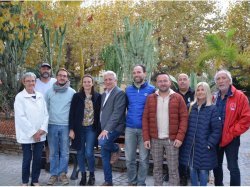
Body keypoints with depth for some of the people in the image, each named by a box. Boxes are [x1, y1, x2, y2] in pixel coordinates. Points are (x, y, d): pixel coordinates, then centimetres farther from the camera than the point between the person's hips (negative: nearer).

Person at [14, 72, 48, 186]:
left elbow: (46, 114, 6)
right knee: (27, 159, 5)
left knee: (38, 159, 9)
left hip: (40, 135, 4)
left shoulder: (40, 96, 8)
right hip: (27, 135, -4)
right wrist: (33, 132, -14)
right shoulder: (20, 97, -5)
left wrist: (43, 129, -8)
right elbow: (21, 117, -12)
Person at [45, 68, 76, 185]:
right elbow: (45, 108, 8)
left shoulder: (72, 92, 1)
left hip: (66, 126, -1)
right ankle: (54, 174, 18)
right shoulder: (49, 91, 5)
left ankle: (63, 173, 17)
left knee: (65, 152, 5)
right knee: (53, 152, 8)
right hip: (52, 125, 1)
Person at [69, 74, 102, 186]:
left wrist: (99, 129, -1)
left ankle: (92, 175, 15)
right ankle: (83, 175, 22)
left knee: (89, 153, -7)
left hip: (91, 128, -1)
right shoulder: (77, 96, 0)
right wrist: (71, 129, -6)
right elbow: (72, 113, -1)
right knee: (80, 153, 7)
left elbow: (99, 114, 4)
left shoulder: (98, 96, 1)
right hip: (79, 128, 1)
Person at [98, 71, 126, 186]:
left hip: (114, 128, -7)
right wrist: (102, 128, 9)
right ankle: (108, 181, 20)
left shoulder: (119, 93, -9)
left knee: (102, 142, -33)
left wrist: (107, 129, -23)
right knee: (105, 156, 8)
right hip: (105, 129, 8)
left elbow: (117, 113, -18)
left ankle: (116, 149, 0)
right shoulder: (104, 94, 18)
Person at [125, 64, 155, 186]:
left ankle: (141, 183, 20)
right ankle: (132, 182, 24)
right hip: (130, 128, 3)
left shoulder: (151, 90, -2)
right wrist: (129, 118, 11)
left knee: (144, 159, 5)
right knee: (129, 158, 8)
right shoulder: (128, 90, 8)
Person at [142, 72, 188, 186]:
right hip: (155, 139, 2)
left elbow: (184, 118, -4)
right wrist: (146, 138, -3)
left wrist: (180, 137, -12)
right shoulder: (150, 98, 6)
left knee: (173, 169, 4)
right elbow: (145, 119, 4)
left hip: (172, 139, -2)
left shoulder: (178, 98, 0)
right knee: (157, 168, 12)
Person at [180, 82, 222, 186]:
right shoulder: (191, 107, 7)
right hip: (190, 146, 4)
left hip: (204, 147, -4)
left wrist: (209, 144, -12)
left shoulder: (212, 109, -6)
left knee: (203, 171, 5)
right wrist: (184, 140, 4)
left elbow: (217, 130, -8)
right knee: (192, 169, 12)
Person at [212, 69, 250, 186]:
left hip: (231, 139, -5)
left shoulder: (240, 97, -10)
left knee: (233, 167, -1)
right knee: (216, 165, 16)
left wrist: (231, 133, -16)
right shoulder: (214, 98, 6)